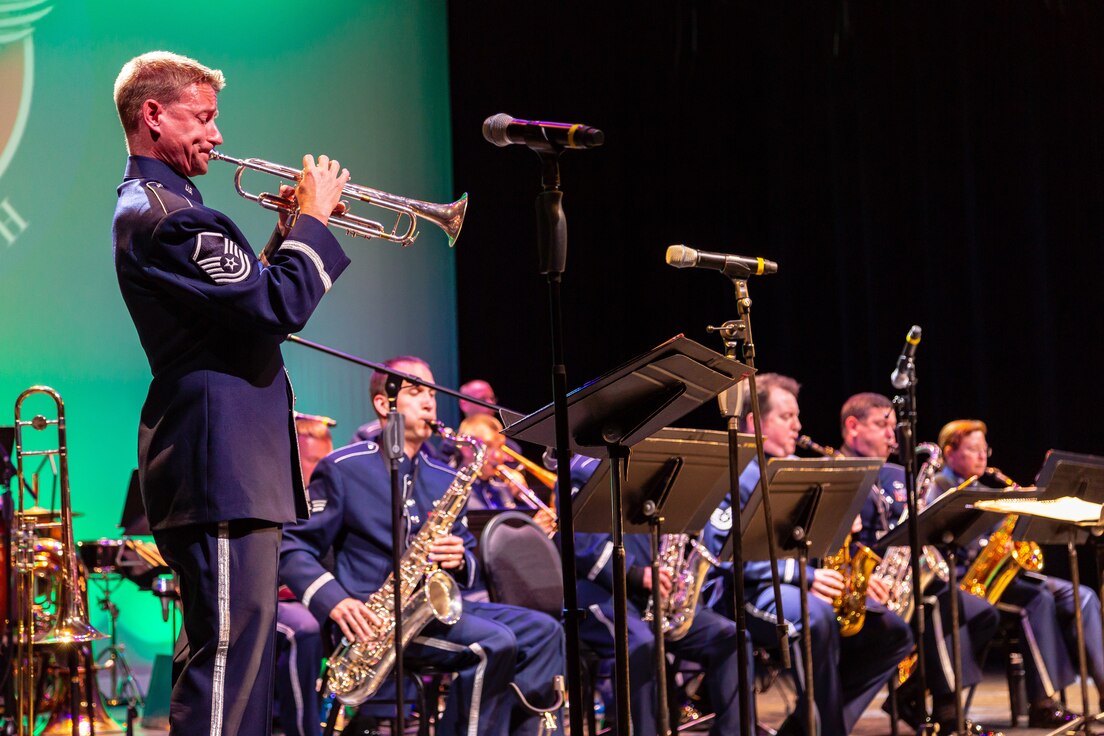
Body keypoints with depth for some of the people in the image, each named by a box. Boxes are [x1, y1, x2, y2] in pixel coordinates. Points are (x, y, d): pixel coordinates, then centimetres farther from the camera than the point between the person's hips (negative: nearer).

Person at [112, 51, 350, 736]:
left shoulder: (143, 206, 20)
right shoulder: (169, 215, -15)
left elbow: (243, 297, 24)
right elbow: (281, 307, -21)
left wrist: (290, 231, 12)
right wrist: (313, 221, -7)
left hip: (221, 464, 11)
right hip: (223, 463, -11)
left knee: (224, 652, 14)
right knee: (228, 656, -13)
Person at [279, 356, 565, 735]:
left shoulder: (444, 478, 19)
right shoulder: (342, 468, 0)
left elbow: (469, 558, 23)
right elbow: (292, 546, -4)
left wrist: (459, 561, -3)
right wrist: (334, 601, -21)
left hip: (439, 605, 7)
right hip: (375, 617, -7)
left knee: (543, 632, -12)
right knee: (494, 644, -27)